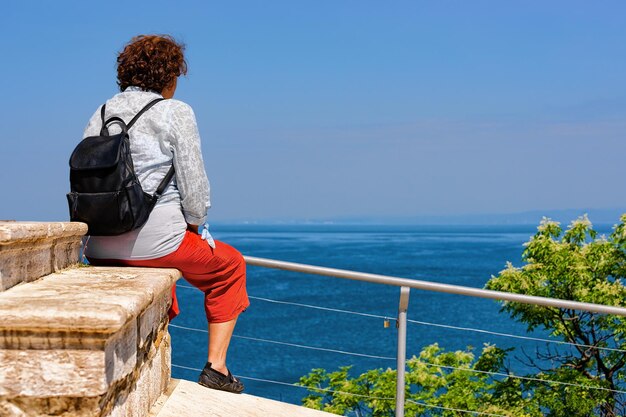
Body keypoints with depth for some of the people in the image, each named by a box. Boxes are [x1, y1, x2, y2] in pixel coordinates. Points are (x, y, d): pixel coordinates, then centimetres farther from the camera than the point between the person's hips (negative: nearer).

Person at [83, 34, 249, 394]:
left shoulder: (101, 115, 11)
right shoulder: (176, 112, -6)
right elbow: (194, 186, -9)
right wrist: (196, 227, 10)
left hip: (100, 248, 6)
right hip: (154, 239, -6)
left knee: (162, 261, 40)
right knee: (230, 266, 21)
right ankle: (216, 367, 16)